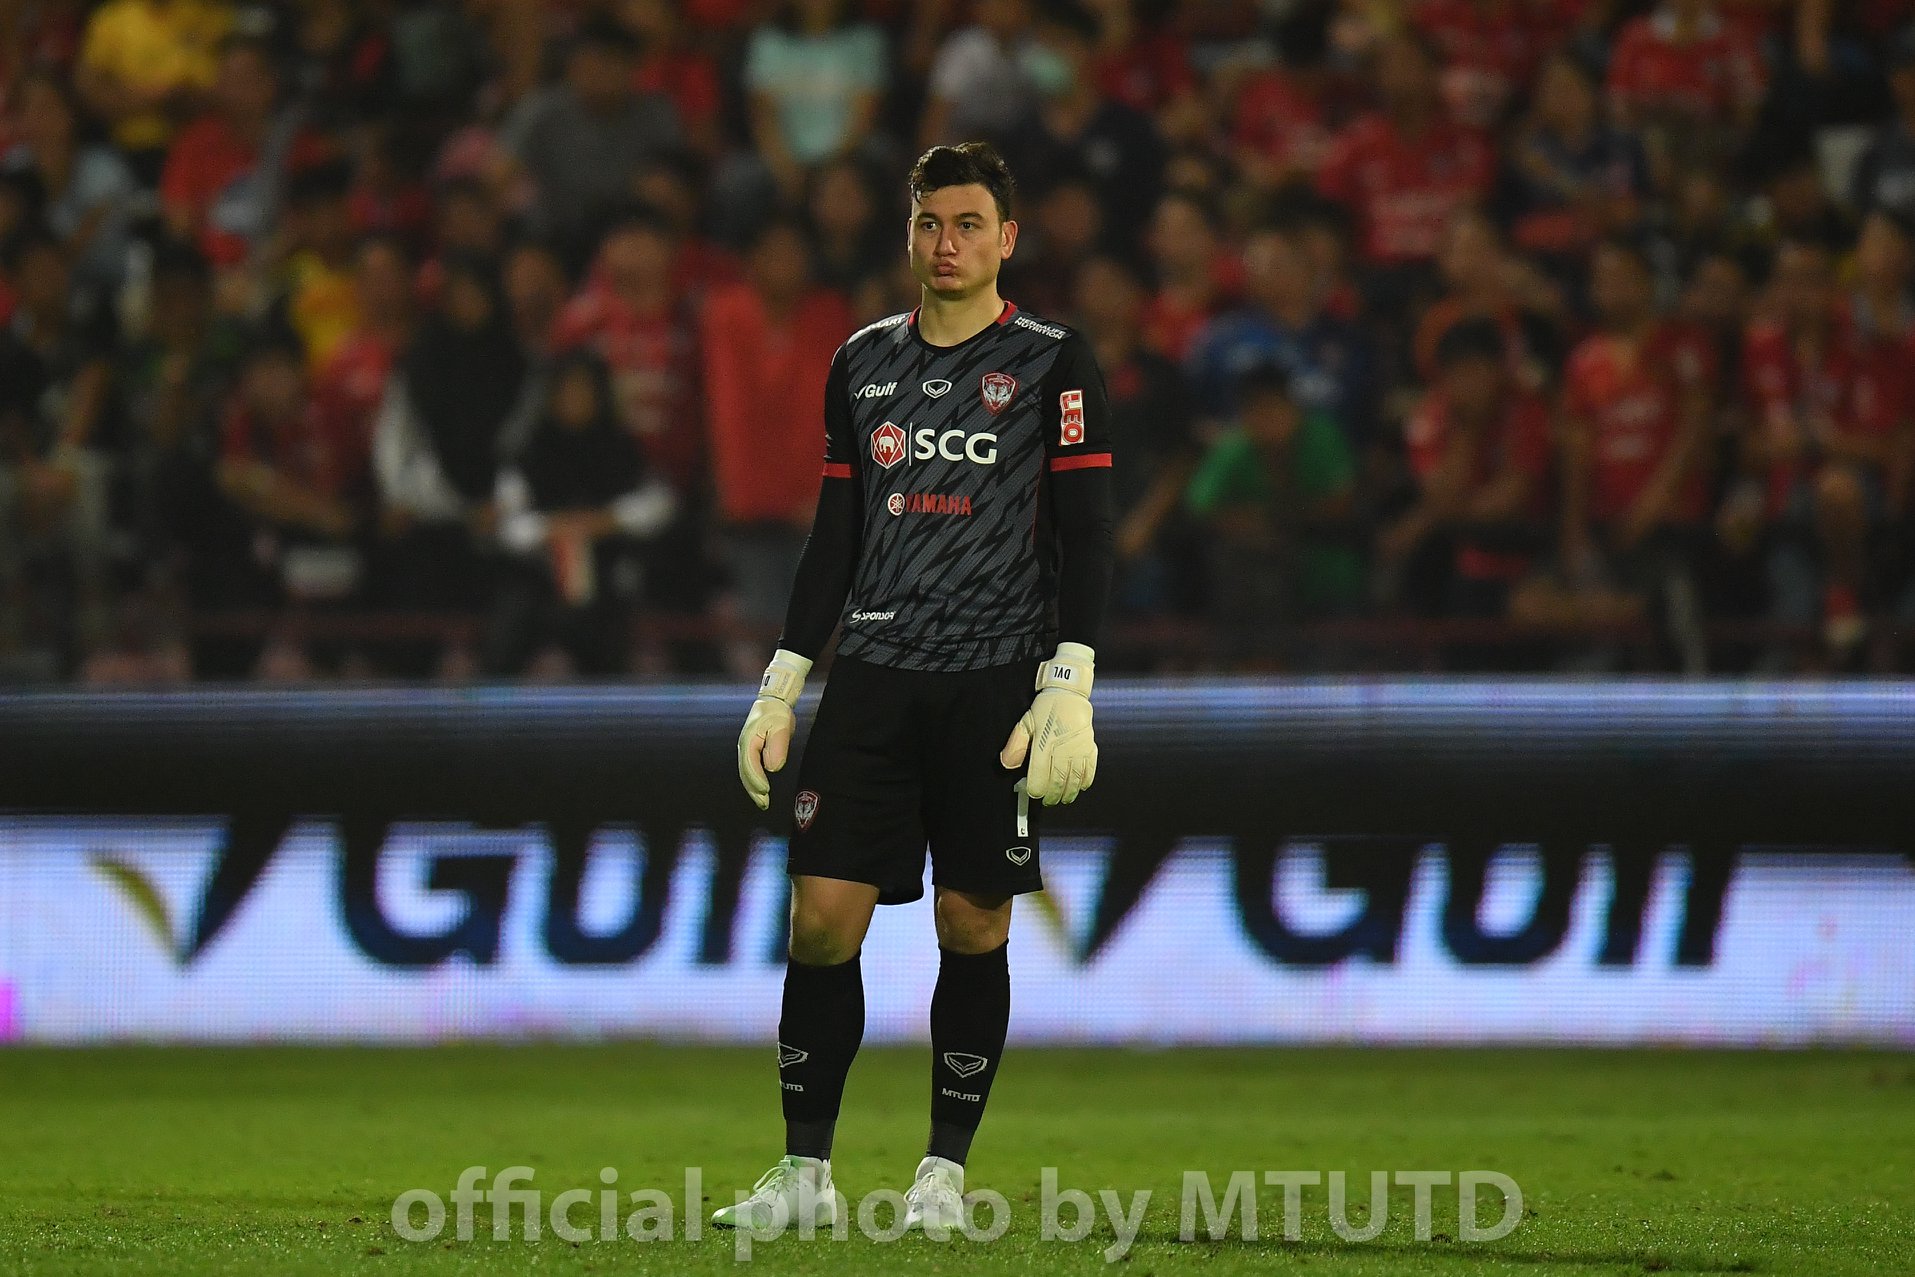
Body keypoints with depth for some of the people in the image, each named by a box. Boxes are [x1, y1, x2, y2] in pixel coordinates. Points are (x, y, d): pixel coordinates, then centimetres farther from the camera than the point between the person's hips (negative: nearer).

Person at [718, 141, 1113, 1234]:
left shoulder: (1054, 364, 0)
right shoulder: (865, 362, 13)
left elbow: (1086, 538, -4)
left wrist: (1068, 692, -14)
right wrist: (782, 688, 12)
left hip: (994, 682, -3)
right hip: (874, 679, 3)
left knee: (973, 927, 0)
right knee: (821, 919, -4)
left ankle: (946, 1172, 11)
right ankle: (806, 1173, 4)